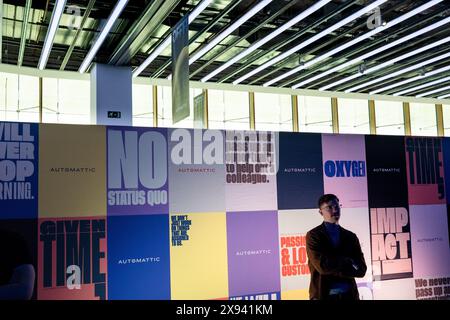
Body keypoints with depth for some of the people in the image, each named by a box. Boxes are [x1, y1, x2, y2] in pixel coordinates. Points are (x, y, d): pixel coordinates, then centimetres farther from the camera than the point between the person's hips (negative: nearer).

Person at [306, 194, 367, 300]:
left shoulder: (351, 237, 10)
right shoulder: (313, 235, -2)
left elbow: (361, 269, 1)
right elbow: (322, 266, -14)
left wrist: (333, 270, -11)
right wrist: (348, 263, -2)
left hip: (349, 294, 3)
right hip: (323, 294, -3)